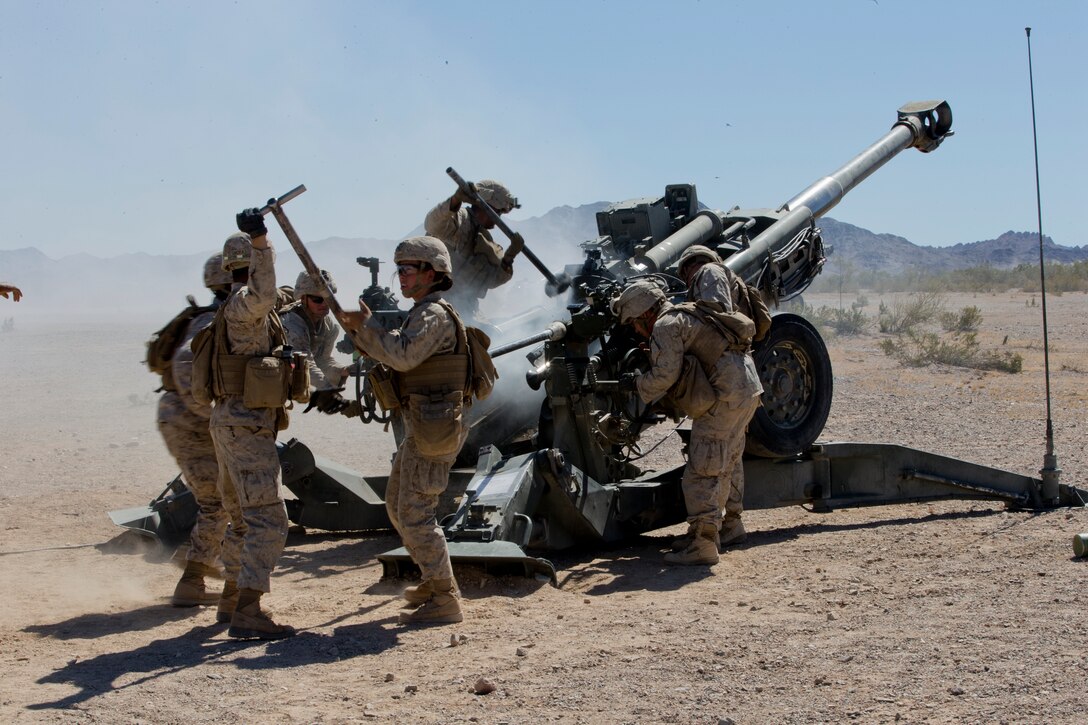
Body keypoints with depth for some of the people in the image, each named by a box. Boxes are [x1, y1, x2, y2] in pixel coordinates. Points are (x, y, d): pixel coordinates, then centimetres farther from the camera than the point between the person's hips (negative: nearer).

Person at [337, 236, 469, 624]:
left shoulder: (434, 314, -14)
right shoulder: (423, 314, 19)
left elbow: (402, 356, -28)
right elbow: (389, 358, 21)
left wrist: (365, 324, -18)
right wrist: (360, 332, 8)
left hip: (432, 429, -11)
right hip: (419, 427, 11)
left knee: (415, 512, -11)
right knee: (397, 505, 20)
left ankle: (445, 600, -8)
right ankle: (435, 580, 29)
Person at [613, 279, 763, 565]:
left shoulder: (665, 325, -6)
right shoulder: (686, 316, 25)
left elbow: (665, 375, -15)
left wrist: (637, 383, 2)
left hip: (725, 395, -10)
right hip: (748, 389, 10)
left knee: (702, 471, -8)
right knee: (721, 468, 17)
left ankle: (703, 545, -9)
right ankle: (711, 530, 24)